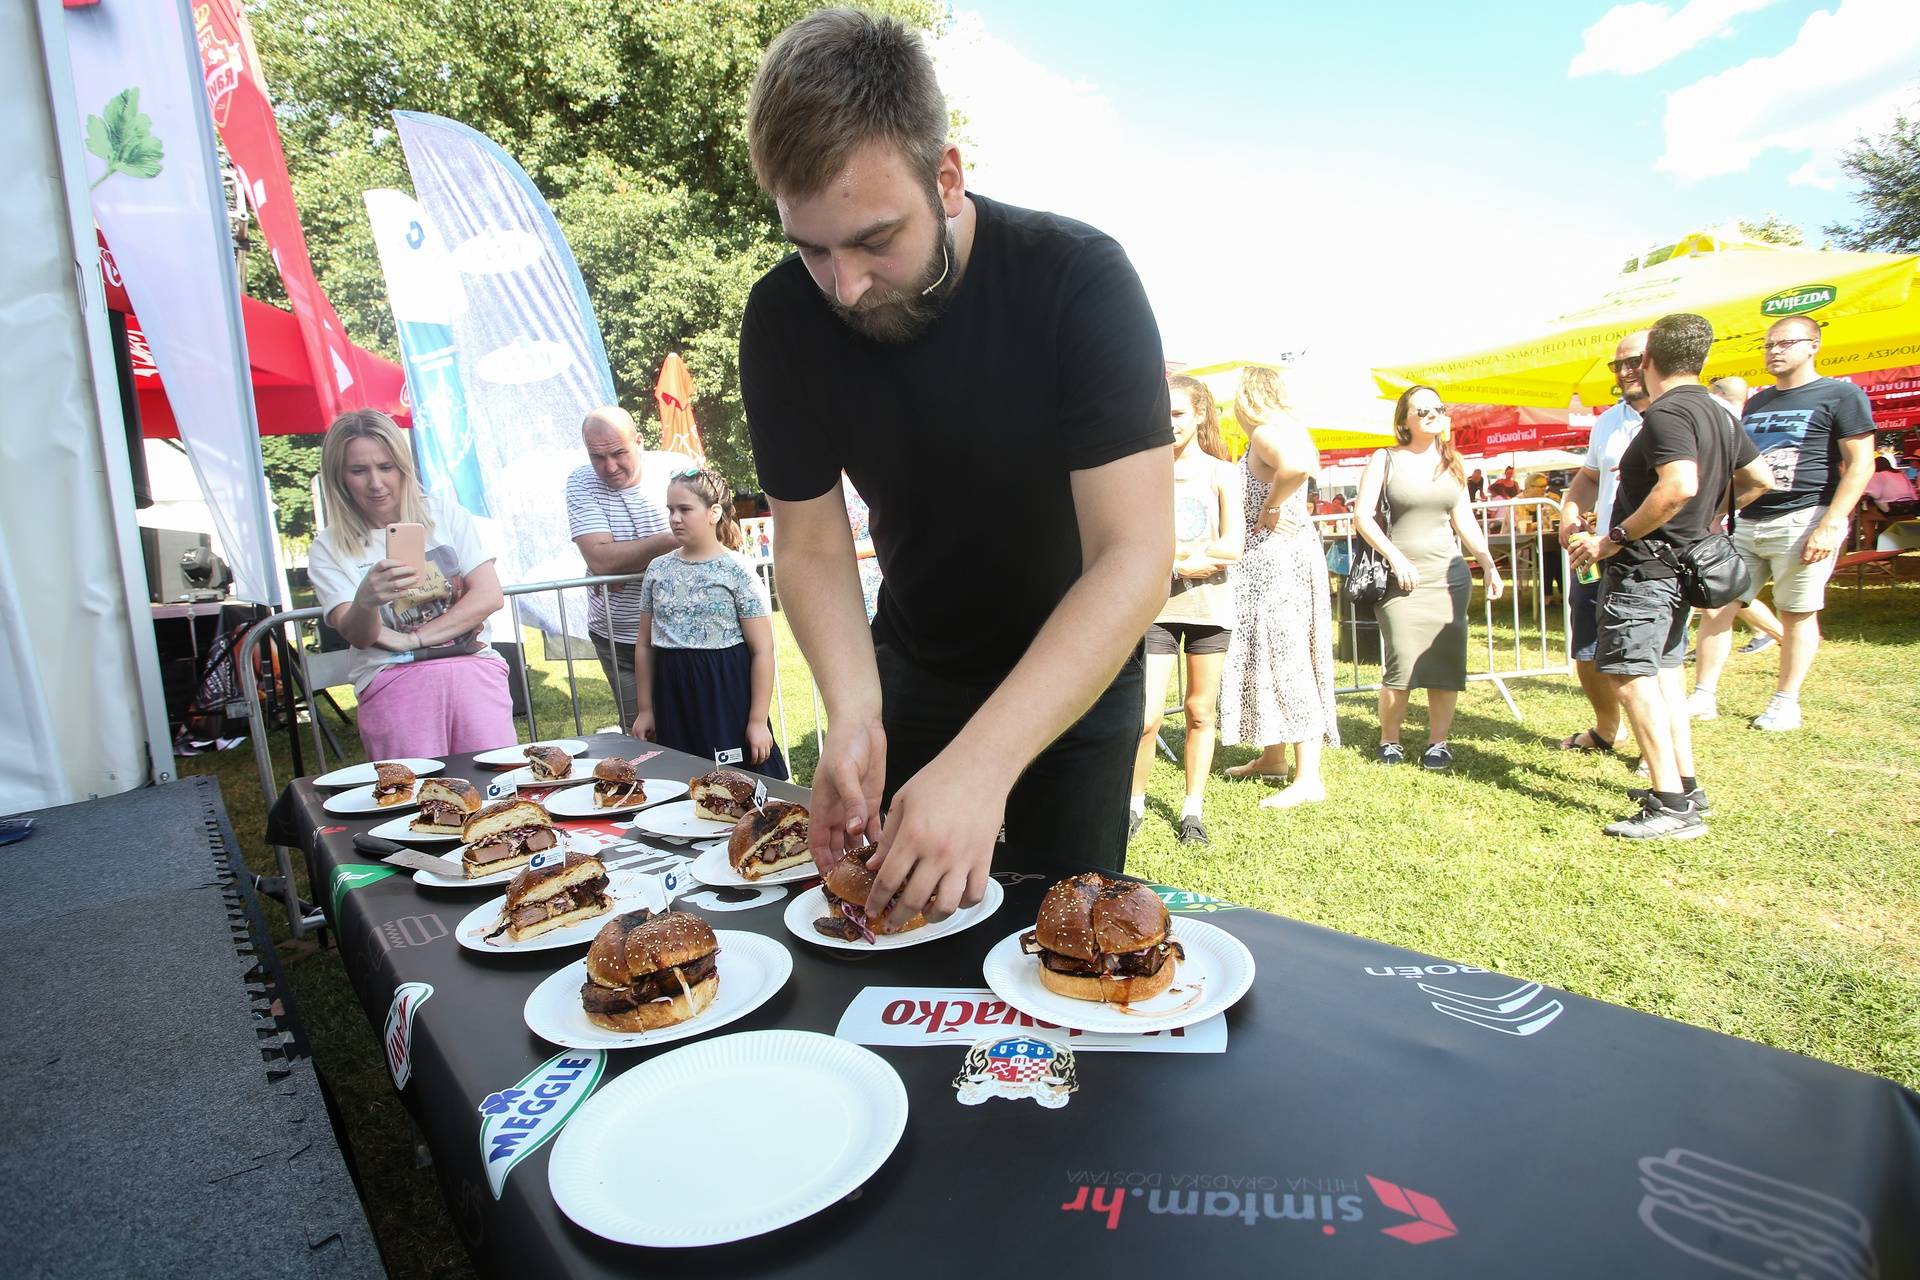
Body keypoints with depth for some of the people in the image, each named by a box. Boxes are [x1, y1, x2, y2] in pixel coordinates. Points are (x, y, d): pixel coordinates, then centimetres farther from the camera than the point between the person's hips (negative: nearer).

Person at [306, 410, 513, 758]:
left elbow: (490, 596, 2)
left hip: (472, 665, 1)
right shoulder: (329, 549, 9)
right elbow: (359, 637, -4)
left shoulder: (445, 515, 12)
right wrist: (366, 601, -28)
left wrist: (412, 639, -6)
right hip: (391, 678, 0)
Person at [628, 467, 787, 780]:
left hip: (726, 695, -4)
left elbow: (762, 650, -8)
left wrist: (758, 720, -10)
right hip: (674, 698, 4)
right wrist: (645, 709, 12)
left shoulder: (737, 571, -7)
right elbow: (644, 644, 13)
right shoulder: (658, 570, 6)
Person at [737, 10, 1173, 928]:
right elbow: (813, 547, -11)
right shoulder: (783, 320, -16)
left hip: (1076, 671, -2)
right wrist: (852, 713, -29)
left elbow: (1135, 558, -33)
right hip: (915, 669, 3)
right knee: (900, 924, 14)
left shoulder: (1080, 280, -27)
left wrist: (983, 763, -44)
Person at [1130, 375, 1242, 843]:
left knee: (1201, 712, 8)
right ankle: (1134, 800, 14)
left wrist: (1168, 554, -12)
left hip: (1209, 603, 1)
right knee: (1148, 715, -8)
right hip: (1157, 603, -1)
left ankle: (1192, 808, 22)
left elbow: (1231, 548, -5)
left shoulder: (1220, 473, 4)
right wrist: (1193, 554, -13)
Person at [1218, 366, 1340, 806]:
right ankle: (1273, 756, 29)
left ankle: (1308, 779, -3)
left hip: (1277, 556, -10)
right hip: (1269, 558, 10)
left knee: (1286, 659, -8)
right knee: (1267, 653, 16)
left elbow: (1297, 466, -34)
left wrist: (1268, 511, -20)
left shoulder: (1264, 434, -14)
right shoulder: (1283, 431, 17)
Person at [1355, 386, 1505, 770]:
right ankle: (1388, 740, 8)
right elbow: (1362, 516, -5)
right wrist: (1395, 556, -13)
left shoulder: (1451, 462, 13)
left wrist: (1489, 564, 8)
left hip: (1450, 573, 4)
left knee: (1448, 661, 1)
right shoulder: (1385, 459, 0)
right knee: (1402, 663, -10)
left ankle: (1438, 742, 14)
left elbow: (1464, 519, 16)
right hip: (1402, 576, -4)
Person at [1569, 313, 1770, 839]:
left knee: (1631, 677, -10)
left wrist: (1613, 539, -24)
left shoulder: (1667, 413, -16)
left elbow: (1679, 486, -31)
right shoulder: (1717, 413, 14)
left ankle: (1672, 807, -10)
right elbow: (1758, 478, 23)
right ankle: (1686, 787, 23)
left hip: (1643, 565, -10)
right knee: (1663, 672, 17)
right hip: (1680, 563, 10)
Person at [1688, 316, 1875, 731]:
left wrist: (1830, 525, -16)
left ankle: (1785, 703, 12)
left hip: (1803, 521, -6)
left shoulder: (1840, 395, -1)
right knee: (1716, 607, 0)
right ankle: (1703, 697, 5)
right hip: (1746, 524, 6)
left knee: (1797, 615, 2)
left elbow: (1860, 465, -7)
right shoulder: (1757, 402, 18)